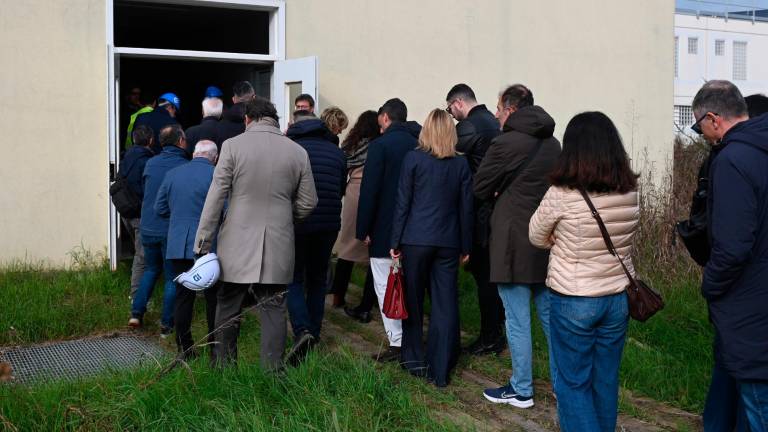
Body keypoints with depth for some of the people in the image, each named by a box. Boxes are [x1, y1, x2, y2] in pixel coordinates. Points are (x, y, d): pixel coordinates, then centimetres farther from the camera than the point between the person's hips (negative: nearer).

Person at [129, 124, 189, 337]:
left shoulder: (150, 164, 2)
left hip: (148, 228, 5)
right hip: (172, 230, -4)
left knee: (151, 269, 24)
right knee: (172, 277, 7)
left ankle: (137, 313, 17)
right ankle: (166, 325, 9)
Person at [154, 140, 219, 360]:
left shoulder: (172, 174, 6)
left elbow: (159, 208, 10)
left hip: (178, 247, 4)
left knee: (183, 297, 9)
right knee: (213, 298, 5)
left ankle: (184, 349, 12)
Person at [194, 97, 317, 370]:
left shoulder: (232, 145, -4)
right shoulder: (298, 152, 3)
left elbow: (216, 197, -6)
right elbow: (308, 203, 7)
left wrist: (203, 243, -2)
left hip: (237, 245, -1)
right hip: (278, 249, 2)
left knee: (227, 312, 12)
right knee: (273, 312, 6)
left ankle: (222, 370, 20)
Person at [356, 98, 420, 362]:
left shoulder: (380, 145, -11)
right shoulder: (419, 144, 7)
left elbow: (369, 190, -13)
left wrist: (363, 230, -8)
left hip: (385, 231, -6)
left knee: (385, 286, -1)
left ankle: (397, 343, -3)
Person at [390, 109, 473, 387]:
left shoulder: (413, 159, -4)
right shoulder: (461, 164, 3)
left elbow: (402, 203, -3)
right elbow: (466, 207, 6)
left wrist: (396, 241, 2)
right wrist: (465, 246, 14)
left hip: (415, 239, -2)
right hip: (448, 242, 2)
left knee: (413, 301, 12)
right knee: (446, 305, 5)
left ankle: (414, 360, 21)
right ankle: (440, 371, 7)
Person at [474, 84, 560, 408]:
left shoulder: (506, 144, -14)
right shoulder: (553, 144, 8)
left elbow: (480, 188, -5)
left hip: (514, 242, -7)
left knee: (517, 320, 3)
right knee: (550, 314, 15)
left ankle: (521, 390, 13)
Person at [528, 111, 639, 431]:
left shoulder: (561, 194, -19)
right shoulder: (630, 193, -5)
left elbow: (536, 238, -3)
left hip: (573, 301, -4)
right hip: (618, 298, 5)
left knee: (573, 383, 10)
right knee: (606, 382, 18)